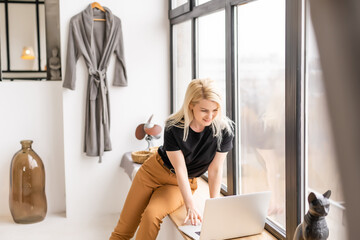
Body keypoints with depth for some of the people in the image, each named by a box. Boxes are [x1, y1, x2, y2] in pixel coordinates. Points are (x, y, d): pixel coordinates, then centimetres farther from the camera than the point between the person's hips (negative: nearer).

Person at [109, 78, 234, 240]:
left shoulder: (224, 129, -22)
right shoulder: (173, 126, -24)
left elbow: (215, 169, -16)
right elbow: (180, 169, -24)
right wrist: (190, 207, -32)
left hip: (183, 184, 0)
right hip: (154, 171, 0)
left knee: (152, 215, -28)